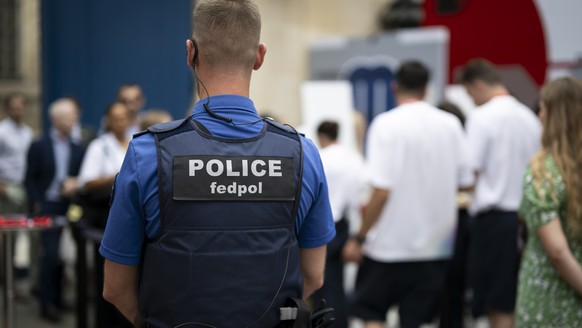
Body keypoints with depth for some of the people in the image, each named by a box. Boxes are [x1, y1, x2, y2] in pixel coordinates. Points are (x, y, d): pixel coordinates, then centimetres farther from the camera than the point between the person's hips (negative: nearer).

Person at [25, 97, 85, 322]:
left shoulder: (77, 150, 8)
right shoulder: (39, 147, 1)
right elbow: (30, 179, 0)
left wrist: (75, 185, -9)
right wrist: (36, 206, -8)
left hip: (69, 208, 3)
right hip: (47, 208, -3)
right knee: (50, 254, -9)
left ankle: (57, 298, 14)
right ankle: (46, 303, -1)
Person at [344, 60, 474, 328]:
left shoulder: (386, 124, -12)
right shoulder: (450, 124, 1)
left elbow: (382, 191, -18)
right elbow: (464, 182, 7)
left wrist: (359, 238, -10)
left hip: (390, 244, -4)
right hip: (436, 244, 4)